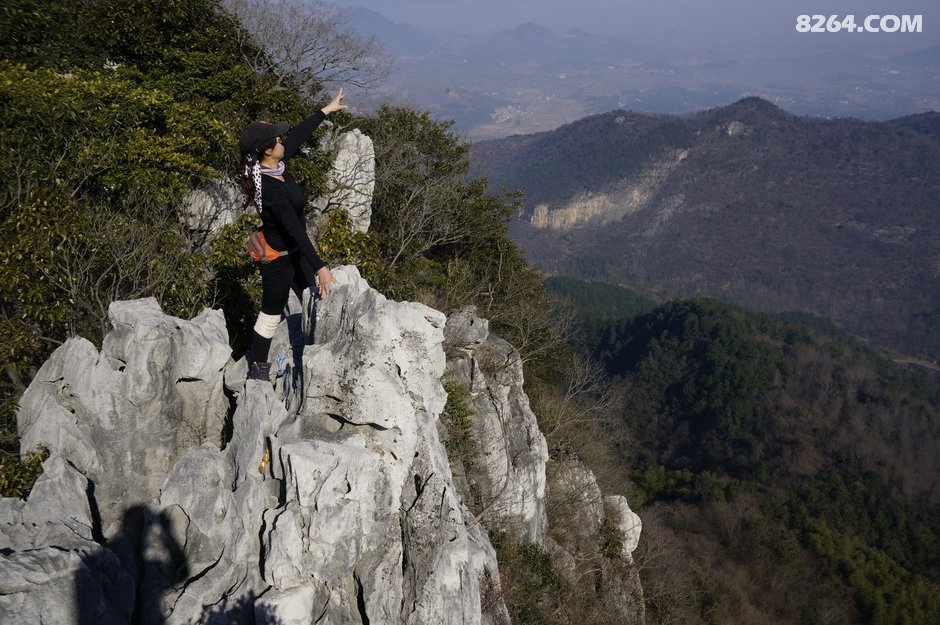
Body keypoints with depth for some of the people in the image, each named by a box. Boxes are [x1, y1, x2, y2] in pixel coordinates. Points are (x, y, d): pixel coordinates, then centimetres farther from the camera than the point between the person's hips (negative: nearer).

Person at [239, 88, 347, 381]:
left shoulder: (275, 166, -8)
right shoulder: (271, 189, -34)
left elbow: (299, 134, 6)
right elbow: (294, 229, -34)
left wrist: (326, 110, 14)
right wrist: (320, 267, -32)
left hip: (295, 251, 9)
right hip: (278, 258, -9)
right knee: (271, 314, 8)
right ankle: (258, 369, 27)